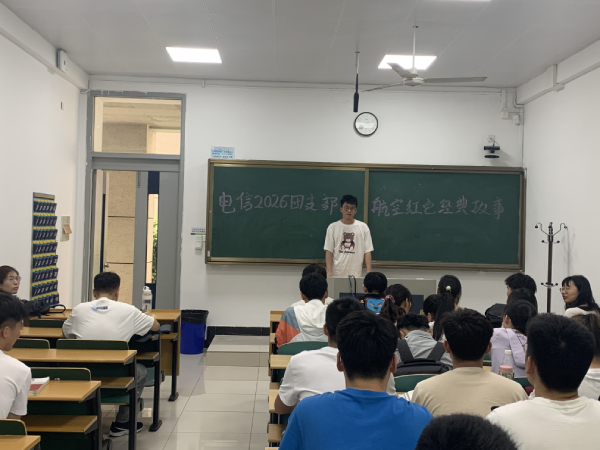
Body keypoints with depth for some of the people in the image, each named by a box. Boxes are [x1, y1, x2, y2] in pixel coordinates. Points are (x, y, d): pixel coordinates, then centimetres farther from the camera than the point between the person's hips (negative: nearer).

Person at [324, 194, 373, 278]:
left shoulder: (363, 227, 2)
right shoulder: (333, 227, 2)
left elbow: (367, 251, 2)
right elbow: (329, 251, 1)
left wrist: (369, 272, -5)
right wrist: (329, 272, -6)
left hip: (356, 274, 0)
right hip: (337, 274, 0)